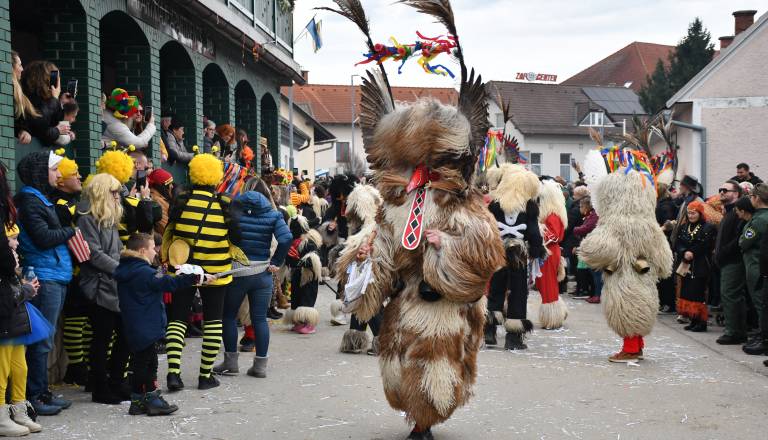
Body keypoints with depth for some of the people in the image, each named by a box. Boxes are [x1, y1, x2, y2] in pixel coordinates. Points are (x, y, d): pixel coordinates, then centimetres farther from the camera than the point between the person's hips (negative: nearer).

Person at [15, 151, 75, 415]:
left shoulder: (42, 199, 20)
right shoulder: (29, 201, -10)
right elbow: (43, 238, -18)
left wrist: (72, 236, 6)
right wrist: (70, 231, -5)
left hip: (56, 277, 10)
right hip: (45, 277, -10)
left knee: (45, 339, 13)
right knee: (42, 341, -6)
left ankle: (42, 392, 20)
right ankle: (34, 396, -1)